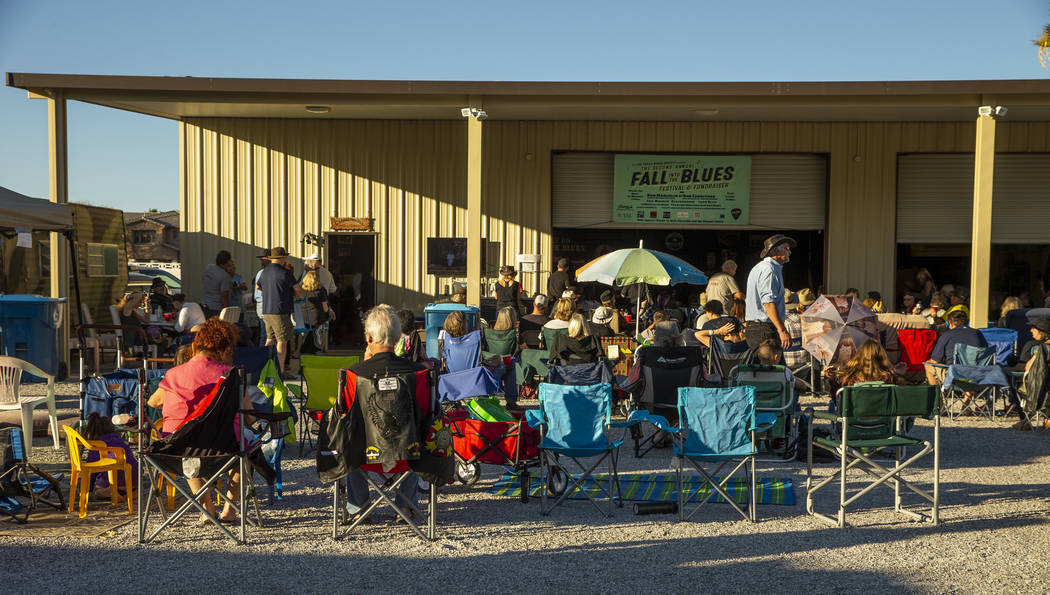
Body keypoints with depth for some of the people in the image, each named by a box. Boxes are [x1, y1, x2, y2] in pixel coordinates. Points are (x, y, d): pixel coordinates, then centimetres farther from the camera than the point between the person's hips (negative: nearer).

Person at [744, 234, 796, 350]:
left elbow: (747, 299, 26)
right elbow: (768, 302, -22)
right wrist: (782, 331, -25)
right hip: (764, 329, -10)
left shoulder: (759, 267, 23)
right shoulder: (769, 269, -12)